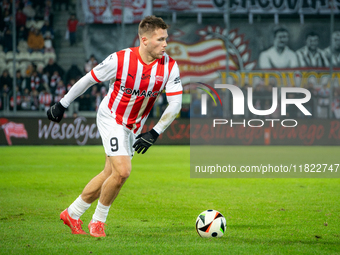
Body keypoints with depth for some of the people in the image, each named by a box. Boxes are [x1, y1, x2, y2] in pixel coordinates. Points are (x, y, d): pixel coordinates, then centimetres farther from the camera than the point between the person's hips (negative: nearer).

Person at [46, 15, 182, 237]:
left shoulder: (169, 66, -16)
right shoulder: (120, 60, -25)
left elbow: (175, 104, -14)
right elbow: (88, 80, -11)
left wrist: (155, 133, -22)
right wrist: (62, 105, -3)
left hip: (135, 126, 5)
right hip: (111, 118, -5)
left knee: (110, 174, 10)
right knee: (122, 171, -18)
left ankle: (72, 214, 28)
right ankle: (99, 220, 4)